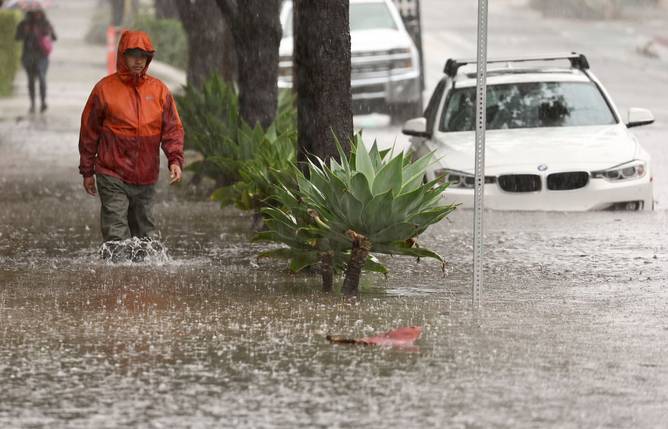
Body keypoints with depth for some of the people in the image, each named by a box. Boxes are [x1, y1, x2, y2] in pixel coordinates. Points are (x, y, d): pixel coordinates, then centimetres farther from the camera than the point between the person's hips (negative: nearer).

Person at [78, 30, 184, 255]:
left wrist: (175, 159, -11)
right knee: (116, 231, -10)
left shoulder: (159, 90, 6)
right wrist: (87, 171, 4)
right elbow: (89, 132, 4)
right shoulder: (105, 89, -2)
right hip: (112, 175, -3)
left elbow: (172, 129, 6)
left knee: (143, 230, 12)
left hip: (146, 177, 3)